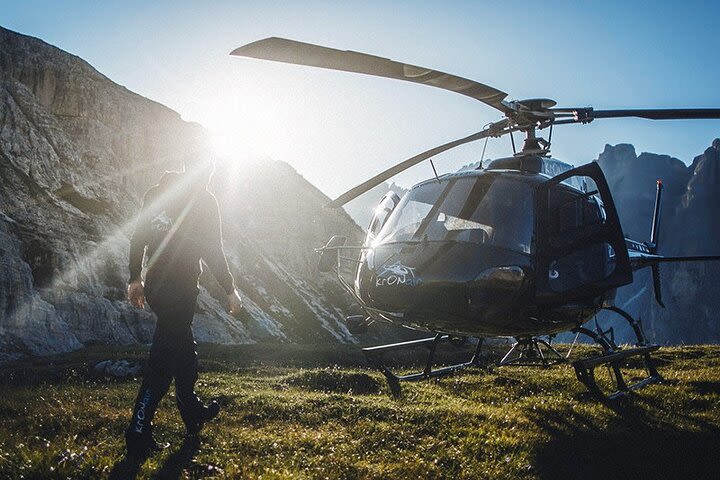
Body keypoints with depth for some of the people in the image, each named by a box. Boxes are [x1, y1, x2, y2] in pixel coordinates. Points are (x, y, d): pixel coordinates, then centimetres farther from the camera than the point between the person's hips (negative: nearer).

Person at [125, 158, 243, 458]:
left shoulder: (156, 193, 10)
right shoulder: (203, 200, -9)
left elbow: (138, 238, 12)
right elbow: (212, 251, -11)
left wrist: (135, 279, 20)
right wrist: (230, 290, -3)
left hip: (154, 286, 7)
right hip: (181, 290, -7)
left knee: (184, 348, 23)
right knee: (163, 359, -4)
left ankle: (193, 414, 36)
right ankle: (139, 435, -4)